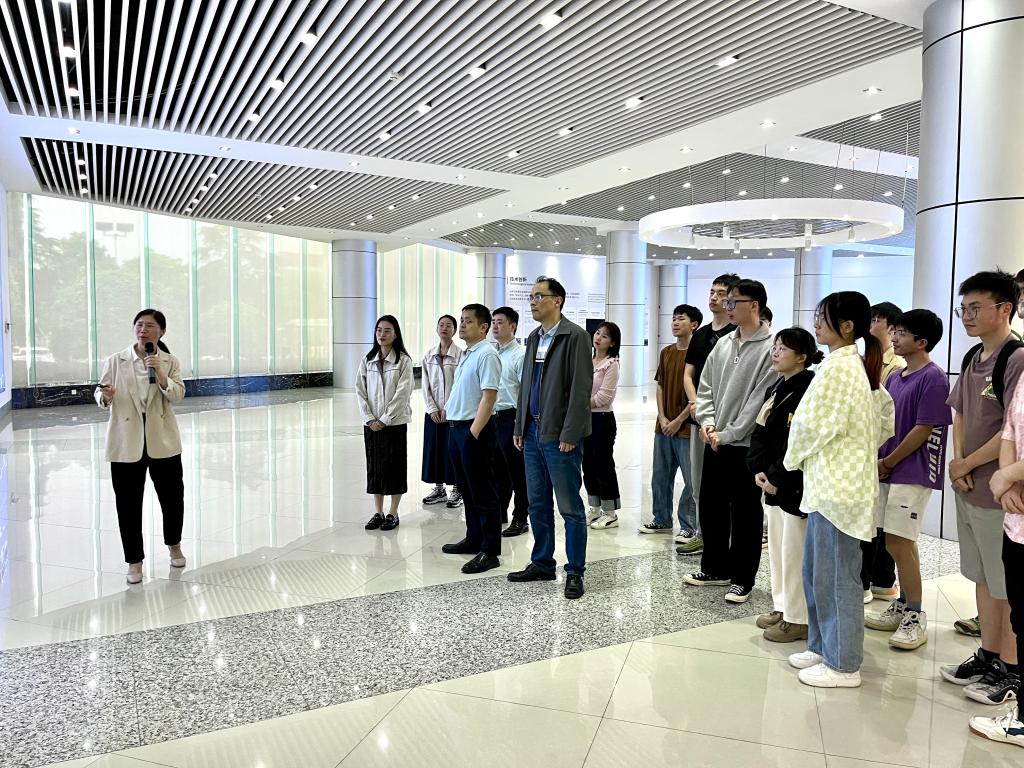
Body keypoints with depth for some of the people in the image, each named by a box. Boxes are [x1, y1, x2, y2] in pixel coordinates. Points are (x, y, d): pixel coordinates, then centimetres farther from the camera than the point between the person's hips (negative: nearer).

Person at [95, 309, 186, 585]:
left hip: (162, 440, 1)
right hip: (126, 442, -1)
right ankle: (134, 560, 19)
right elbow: (100, 393, 4)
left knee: (172, 495, 11)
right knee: (128, 502, 3)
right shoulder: (116, 361, 0)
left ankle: (174, 545, 37)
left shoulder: (170, 362, 2)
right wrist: (105, 397, -18)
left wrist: (159, 373, -22)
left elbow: (177, 395, -8)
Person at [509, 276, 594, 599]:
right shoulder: (534, 337, 14)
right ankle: (542, 563, 27)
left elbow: (581, 388, -14)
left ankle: (575, 571, 12)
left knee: (570, 508, 1)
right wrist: (520, 428, 13)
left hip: (559, 436, -8)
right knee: (538, 504, 15)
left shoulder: (575, 336, -9)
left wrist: (569, 435, -17)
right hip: (532, 433, 8)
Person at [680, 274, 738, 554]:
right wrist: (694, 402, -5)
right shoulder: (700, 334, 14)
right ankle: (702, 531, 25)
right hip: (699, 416, 7)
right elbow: (688, 374, 13)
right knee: (698, 482, 13)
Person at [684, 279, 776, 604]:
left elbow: (760, 401, -16)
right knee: (710, 506, 15)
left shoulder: (771, 348, -11)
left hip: (746, 445, -7)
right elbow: (705, 387, 13)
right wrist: (707, 422, -3)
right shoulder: (723, 344, 10)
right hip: (714, 442, 7)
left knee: (745, 514, 5)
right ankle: (715, 568, 31)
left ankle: (742, 579, 18)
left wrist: (728, 434, -15)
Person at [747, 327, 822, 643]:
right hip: (773, 482, 9)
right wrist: (759, 469, -1)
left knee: (794, 551, 0)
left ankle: (798, 619, 12)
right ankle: (782, 607, 30)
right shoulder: (776, 389, 13)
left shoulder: (810, 390, -16)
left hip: (797, 484, -9)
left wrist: (777, 478, -18)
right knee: (777, 546, 17)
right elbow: (761, 432, 11)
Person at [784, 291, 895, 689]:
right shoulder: (859, 365, 13)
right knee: (816, 572, 18)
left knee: (835, 577, 1)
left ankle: (843, 665, 14)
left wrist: (793, 458, 1)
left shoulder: (838, 366, -17)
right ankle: (824, 647, 30)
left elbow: (814, 425, -17)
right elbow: (885, 420, 19)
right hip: (833, 482, 10)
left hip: (837, 486, -10)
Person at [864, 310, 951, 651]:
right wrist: (879, 462, 3)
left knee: (901, 543, -7)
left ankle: (915, 618, 7)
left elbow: (923, 429, -15)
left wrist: (888, 462, -9)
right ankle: (902, 607, 27)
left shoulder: (933, 378, -12)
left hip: (913, 472, -8)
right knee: (894, 543, 14)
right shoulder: (894, 377, 13)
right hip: (889, 470, 8)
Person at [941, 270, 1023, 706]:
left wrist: (968, 464, -10)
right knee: (983, 579, 18)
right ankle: (988, 656, 31)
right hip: (968, 490, 8)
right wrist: (958, 462, 1)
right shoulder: (973, 359, 11)